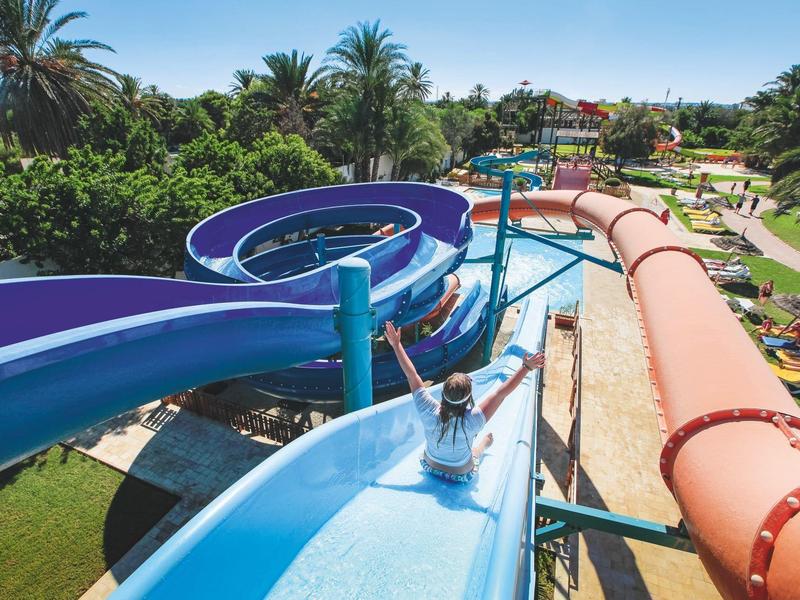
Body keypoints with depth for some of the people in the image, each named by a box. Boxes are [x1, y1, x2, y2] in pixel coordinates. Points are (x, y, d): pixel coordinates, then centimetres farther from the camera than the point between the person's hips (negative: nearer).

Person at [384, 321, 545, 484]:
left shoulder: (429, 413, -33)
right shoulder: (472, 421, -38)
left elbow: (412, 376, -26)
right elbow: (501, 392, -36)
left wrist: (396, 344, -18)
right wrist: (526, 367, -31)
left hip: (430, 467, 2)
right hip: (462, 475, -1)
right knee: (488, 437, 27)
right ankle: (484, 444, 60)